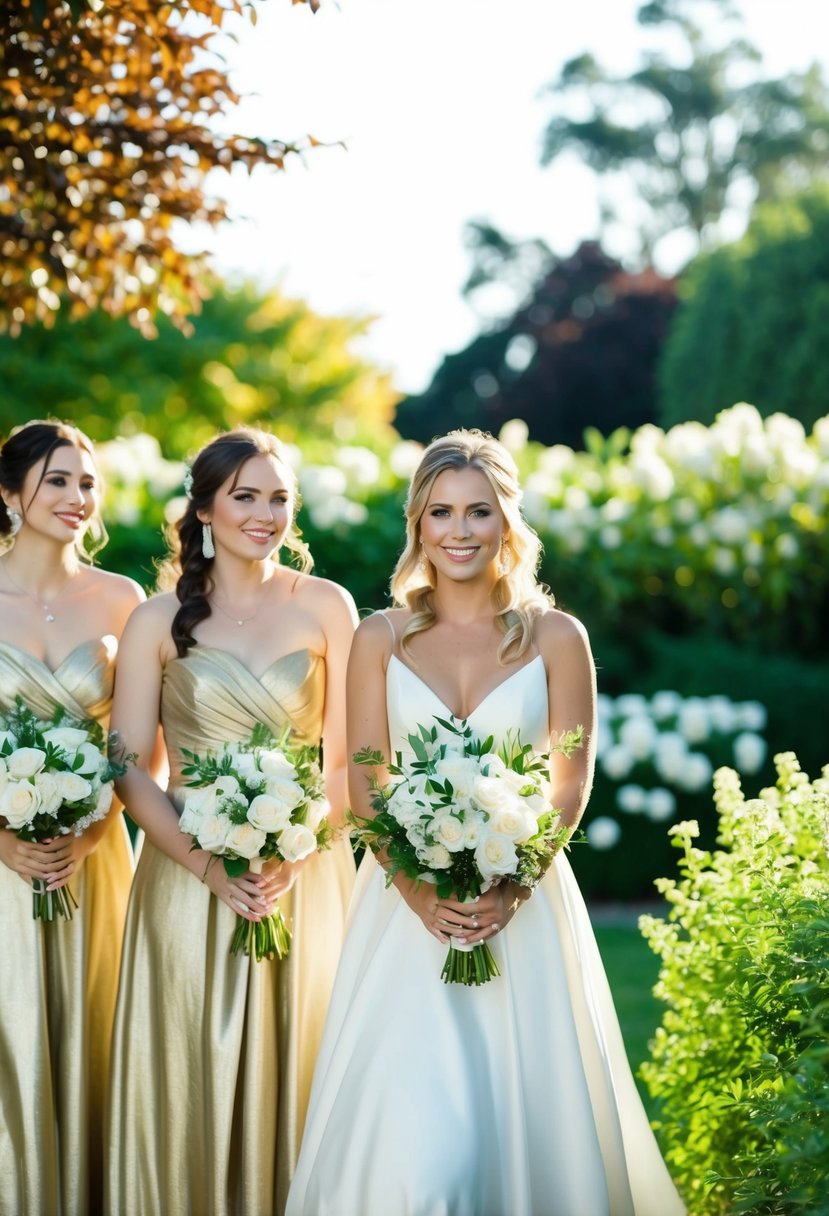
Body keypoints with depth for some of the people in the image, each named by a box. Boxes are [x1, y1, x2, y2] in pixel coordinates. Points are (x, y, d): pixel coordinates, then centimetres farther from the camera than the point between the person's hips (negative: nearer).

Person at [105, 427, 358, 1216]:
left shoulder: (325, 608, 4)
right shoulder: (160, 620, 2)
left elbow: (347, 758, 2)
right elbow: (130, 768, -1)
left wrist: (291, 855, -13)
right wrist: (210, 867, -14)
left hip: (307, 878, 1)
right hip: (190, 880, 0)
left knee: (291, 1076, 6)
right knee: (193, 1082, 3)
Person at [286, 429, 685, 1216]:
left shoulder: (556, 638, 3)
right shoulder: (381, 639, 4)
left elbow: (571, 784, 0)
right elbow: (364, 786, 1)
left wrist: (509, 888, -14)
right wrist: (422, 890, -14)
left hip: (522, 909, 0)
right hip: (406, 909, 0)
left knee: (524, 1115, 3)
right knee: (416, 1144, -10)